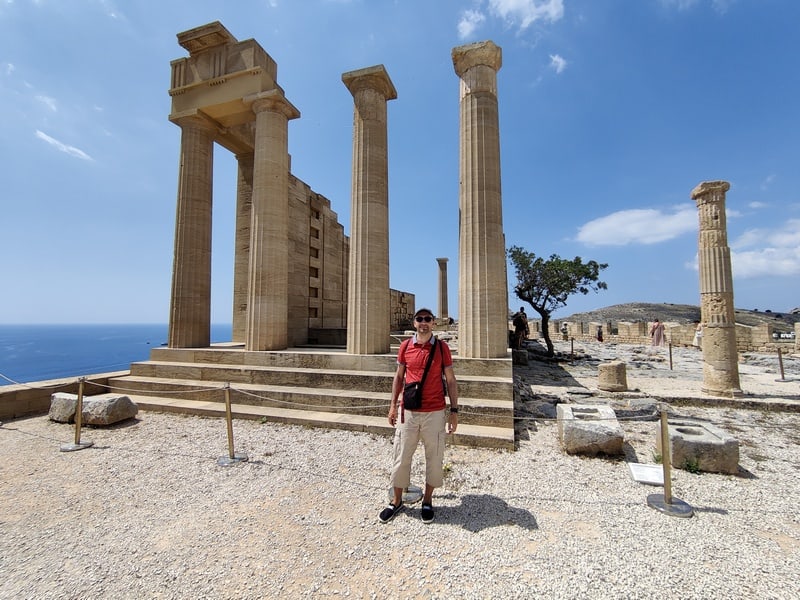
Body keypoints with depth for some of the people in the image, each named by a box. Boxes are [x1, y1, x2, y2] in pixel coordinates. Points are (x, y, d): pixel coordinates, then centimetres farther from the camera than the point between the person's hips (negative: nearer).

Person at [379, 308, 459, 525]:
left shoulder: (442, 347, -3)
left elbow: (450, 380, 0)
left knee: (434, 458, 10)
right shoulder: (405, 346, 2)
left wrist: (454, 410, -2)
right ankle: (397, 501, 31)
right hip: (408, 411, 2)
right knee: (402, 456, 11)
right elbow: (398, 377, 10)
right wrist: (393, 405, 8)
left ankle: (427, 501, 32)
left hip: (435, 412, -1)